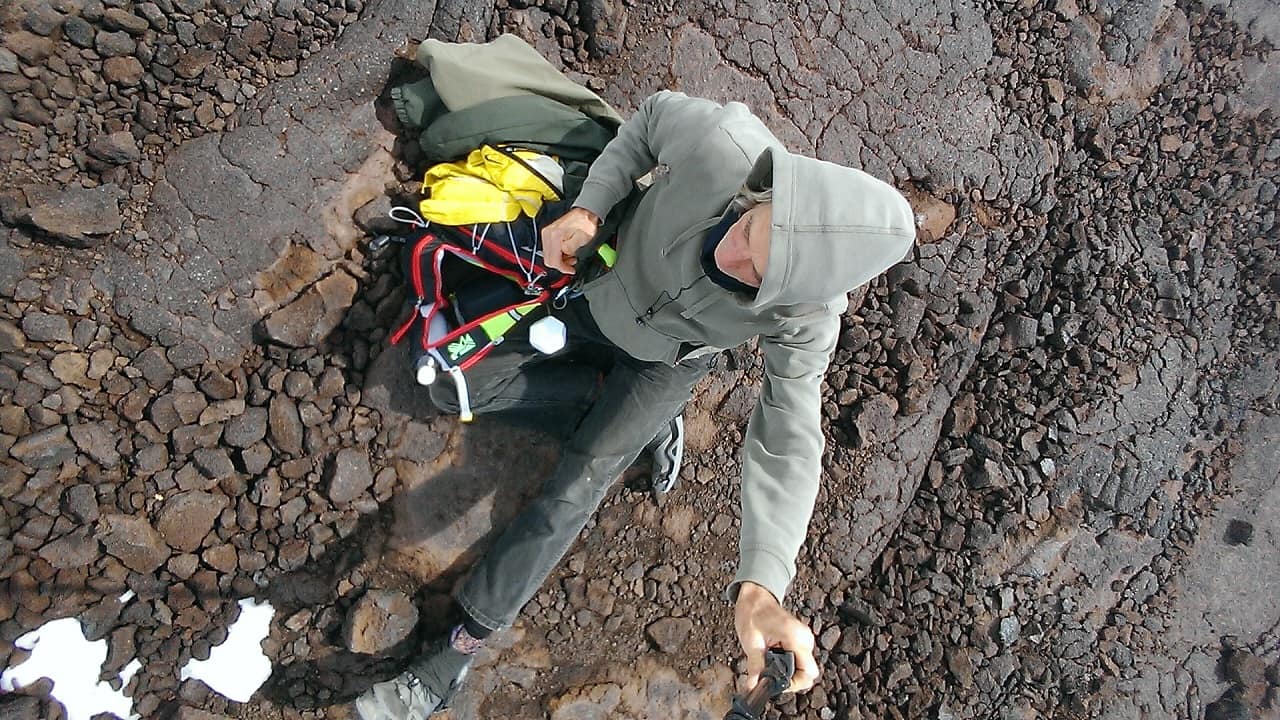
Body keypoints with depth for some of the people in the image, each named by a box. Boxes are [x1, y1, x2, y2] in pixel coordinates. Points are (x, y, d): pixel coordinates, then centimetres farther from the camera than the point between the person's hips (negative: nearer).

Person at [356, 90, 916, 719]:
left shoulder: (808, 318, -36)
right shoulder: (723, 142, -38)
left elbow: (788, 443, -37)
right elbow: (654, 116, -15)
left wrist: (760, 587, -51)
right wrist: (588, 207, -25)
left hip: (665, 357, -3)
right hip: (604, 286, 3)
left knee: (574, 490, -14)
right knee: (455, 390, 0)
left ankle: (461, 648, 5)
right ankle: (627, 404, 7)